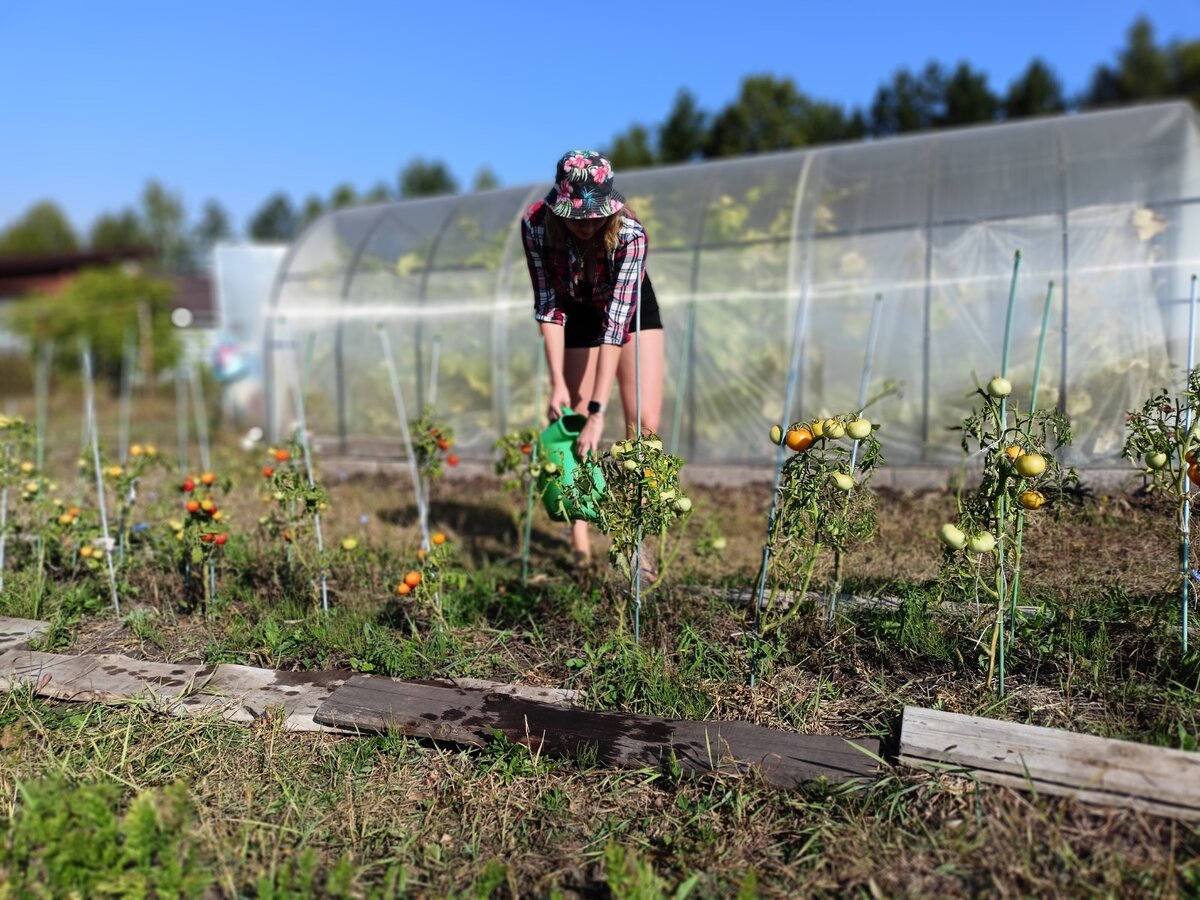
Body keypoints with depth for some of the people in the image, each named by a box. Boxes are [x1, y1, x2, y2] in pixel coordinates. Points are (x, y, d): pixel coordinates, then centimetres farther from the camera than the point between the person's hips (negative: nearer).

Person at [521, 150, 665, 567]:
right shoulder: (536, 225, -29)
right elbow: (548, 305, -22)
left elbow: (617, 319, -41)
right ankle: (580, 535, 9)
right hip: (578, 313, 1)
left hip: (633, 307, -1)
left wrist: (598, 411, -44)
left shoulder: (630, 232, -36)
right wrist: (557, 383, -29)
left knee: (644, 424, -10)